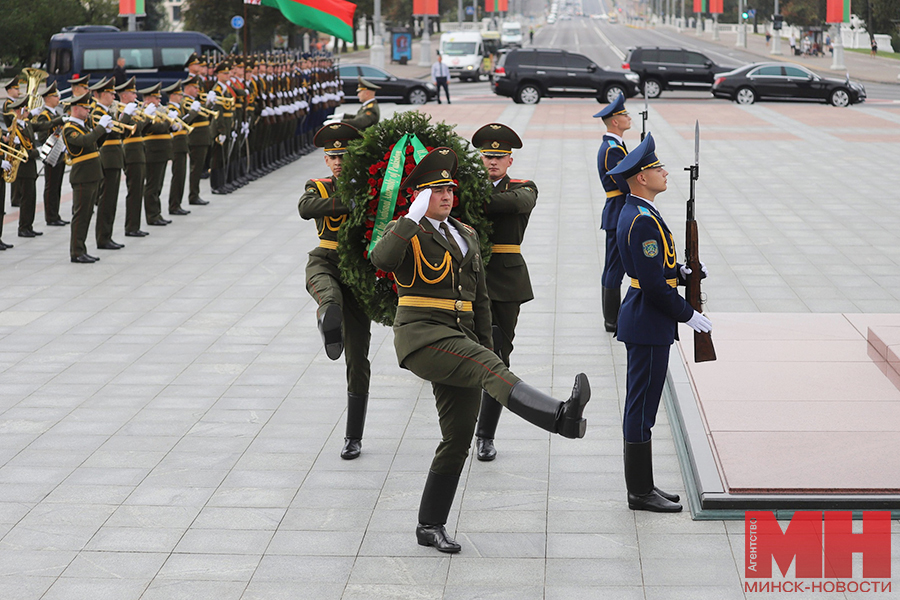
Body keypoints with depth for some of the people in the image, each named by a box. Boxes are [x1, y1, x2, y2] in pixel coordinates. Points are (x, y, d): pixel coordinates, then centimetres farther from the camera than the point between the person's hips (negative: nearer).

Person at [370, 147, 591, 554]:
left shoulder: (465, 235, 20)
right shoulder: (405, 233, 0)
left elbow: (480, 298, 24)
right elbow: (381, 259, -25)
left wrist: (484, 345, 18)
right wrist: (414, 217, -23)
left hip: (460, 341, 7)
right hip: (422, 333, -7)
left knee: (458, 440, 5)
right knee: (490, 369, -32)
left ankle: (430, 526, 14)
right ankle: (562, 418, -54)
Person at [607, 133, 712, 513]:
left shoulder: (635, 213, 12)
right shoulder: (644, 221, -20)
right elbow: (653, 285, -23)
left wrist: (680, 271, 6)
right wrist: (688, 315, -14)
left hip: (644, 323, 11)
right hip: (648, 325, -11)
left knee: (641, 406, 14)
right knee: (642, 407, -4)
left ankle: (642, 485, 21)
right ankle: (640, 492, 3)